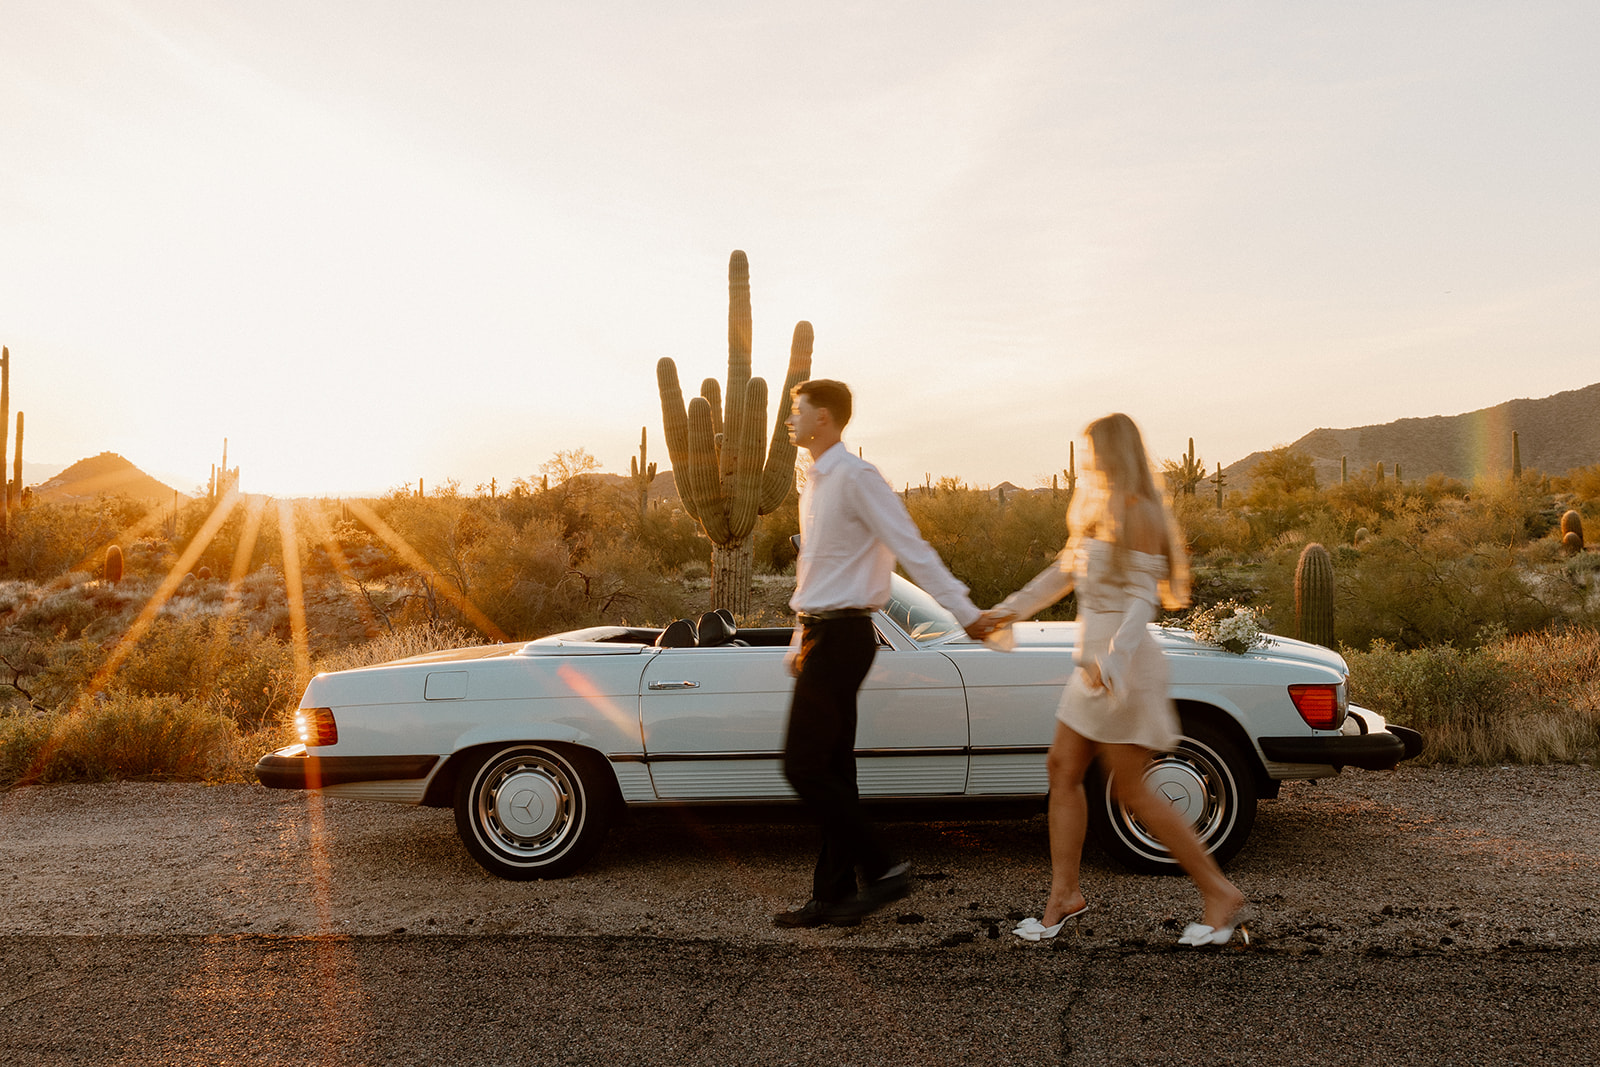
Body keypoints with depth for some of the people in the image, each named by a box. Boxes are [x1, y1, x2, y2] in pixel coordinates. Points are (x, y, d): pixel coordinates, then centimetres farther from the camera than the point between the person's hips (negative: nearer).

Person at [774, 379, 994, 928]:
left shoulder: (855, 477, -13)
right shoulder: (816, 482, 17)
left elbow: (913, 548, -16)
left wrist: (965, 612, -17)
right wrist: (801, 644, 23)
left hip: (840, 638, -10)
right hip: (823, 635, 10)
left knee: (804, 766, -8)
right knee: (832, 770, 11)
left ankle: (883, 869, 1)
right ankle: (834, 896, 18)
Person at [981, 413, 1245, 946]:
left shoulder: (1137, 513, -13)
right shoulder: (1100, 511, 16)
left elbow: (1143, 597, -21)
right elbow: (1066, 569, 23)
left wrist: (1113, 657, -32)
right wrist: (1012, 608, 19)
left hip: (1122, 666, -10)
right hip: (1095, 662, 10)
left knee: (1131, 791, -4)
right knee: (1063, 769, 9)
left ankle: (1219, 892, 8)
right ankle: (1064, 894, 17)